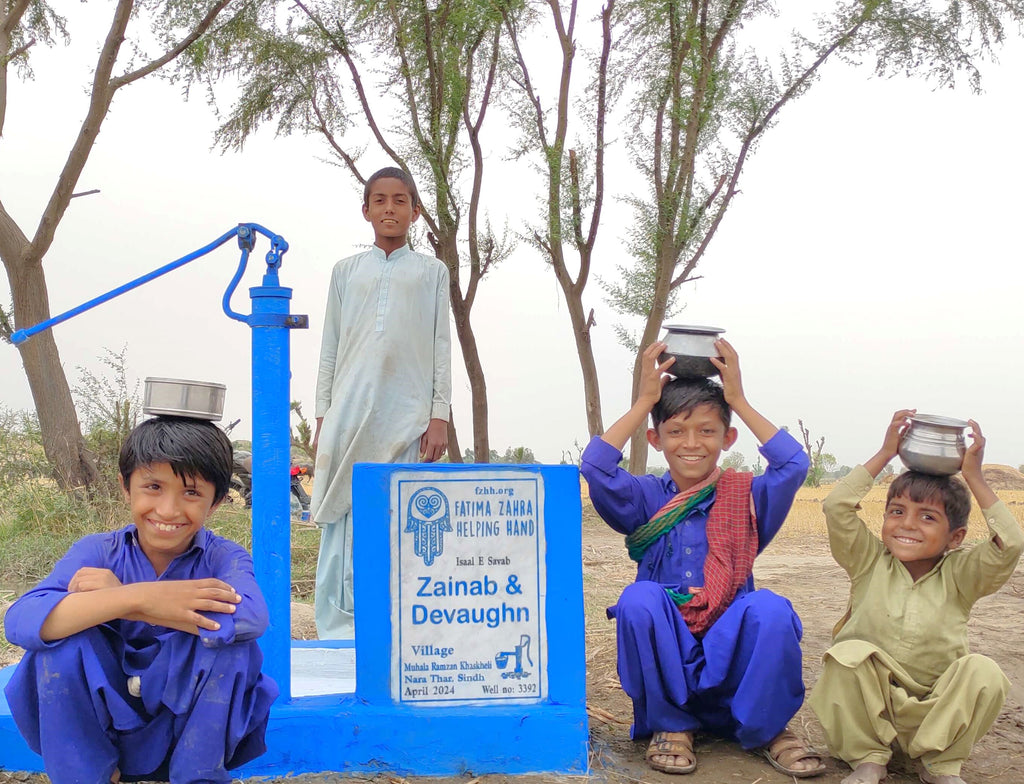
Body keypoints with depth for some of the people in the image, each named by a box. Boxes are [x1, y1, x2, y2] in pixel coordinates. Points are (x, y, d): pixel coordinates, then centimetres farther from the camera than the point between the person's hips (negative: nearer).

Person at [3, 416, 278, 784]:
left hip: (193, 722, -1)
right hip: (98, 722, 2)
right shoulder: (97, 552, -9)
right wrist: (138, 597, -40)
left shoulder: (224, 558, -12)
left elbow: (250, 617, -37)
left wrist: (119, 598, -31)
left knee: (227, 639, -27)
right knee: (64, 636, -23)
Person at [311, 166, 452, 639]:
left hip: (408, 413, -1)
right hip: (350, 410, 1)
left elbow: (441, 348, 8)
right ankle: (337, 631, 1)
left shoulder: (432, 271, 14)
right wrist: (322, 417, 8)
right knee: (344, 516, -4)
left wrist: (439, 416, -1)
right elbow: (330, 349, 15)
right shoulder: (346, 271, 17)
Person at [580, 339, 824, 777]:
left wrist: (739, 401, -6)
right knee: (639, 598, -31)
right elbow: (595, 467, -14)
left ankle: (767, 729, -5)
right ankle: (669, 726, -8)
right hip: (664, 656, 0)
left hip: (731, 653, 0)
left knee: (770, 608, -30)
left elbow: (794, 465, -13)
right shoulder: (646, 499, 4)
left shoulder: (746, 498, 5)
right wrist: (644, 401, -8)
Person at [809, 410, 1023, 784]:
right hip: (868, 704, 0)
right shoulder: (869, 563, 0)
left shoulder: (958, 575, 0)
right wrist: (885, 453, -11)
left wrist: (974, 478, -15)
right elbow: (836, 507, -14)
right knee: (851, 652, -31)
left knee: (983, 672, -27)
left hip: (936, 711, 1)